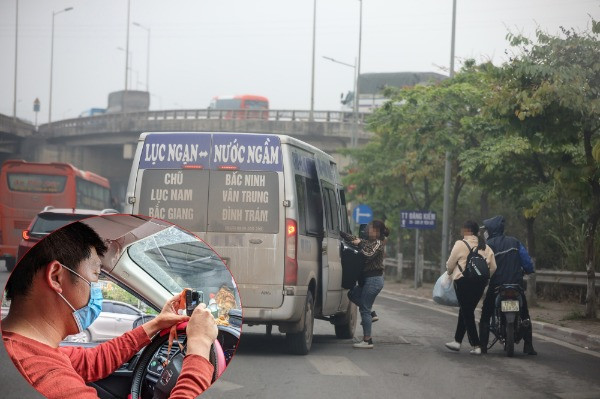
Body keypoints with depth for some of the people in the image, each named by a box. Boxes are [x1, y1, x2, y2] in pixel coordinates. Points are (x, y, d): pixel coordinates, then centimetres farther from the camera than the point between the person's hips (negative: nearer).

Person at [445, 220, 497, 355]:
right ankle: (457, 341, 23)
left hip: (464, 282, -6)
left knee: (466, 313, -1)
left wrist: (450, 272, 19)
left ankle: (476, 345, -5)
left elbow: (450, 264, -2)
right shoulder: (485, 247, 11)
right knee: (467, 311, 17)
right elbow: (493, 267, 9)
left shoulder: (460, 244, -7)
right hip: (480, 283, 6)